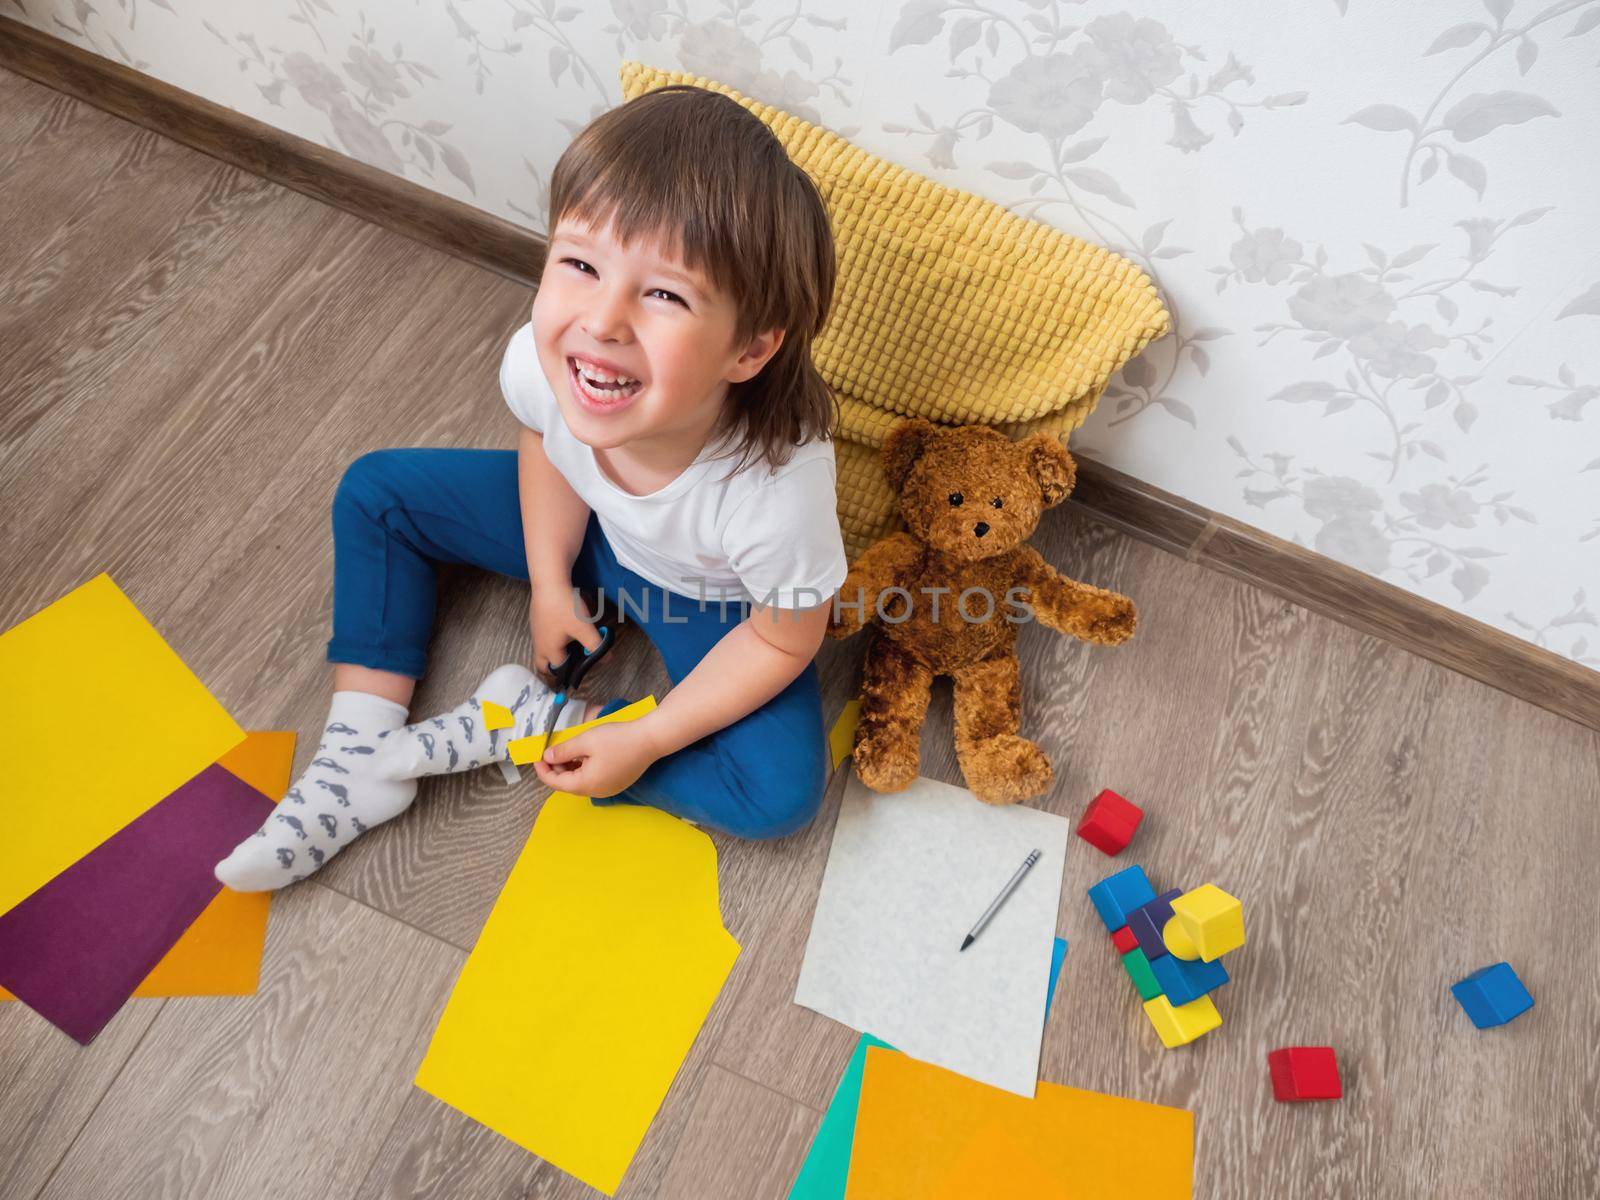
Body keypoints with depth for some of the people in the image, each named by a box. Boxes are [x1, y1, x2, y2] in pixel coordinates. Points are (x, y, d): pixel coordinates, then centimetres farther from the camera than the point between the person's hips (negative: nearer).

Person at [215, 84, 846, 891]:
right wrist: (550, 585, -4)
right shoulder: (541, 362, -30)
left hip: (711, 599, -3)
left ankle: (522, 722, -8)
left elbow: (782, 642, -22)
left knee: (780, 794, -22)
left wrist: (645, 740, -20)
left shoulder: (780, 491, -41)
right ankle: (359, 751, 3)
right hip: (587, 522, 4)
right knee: (375, 492, 0)